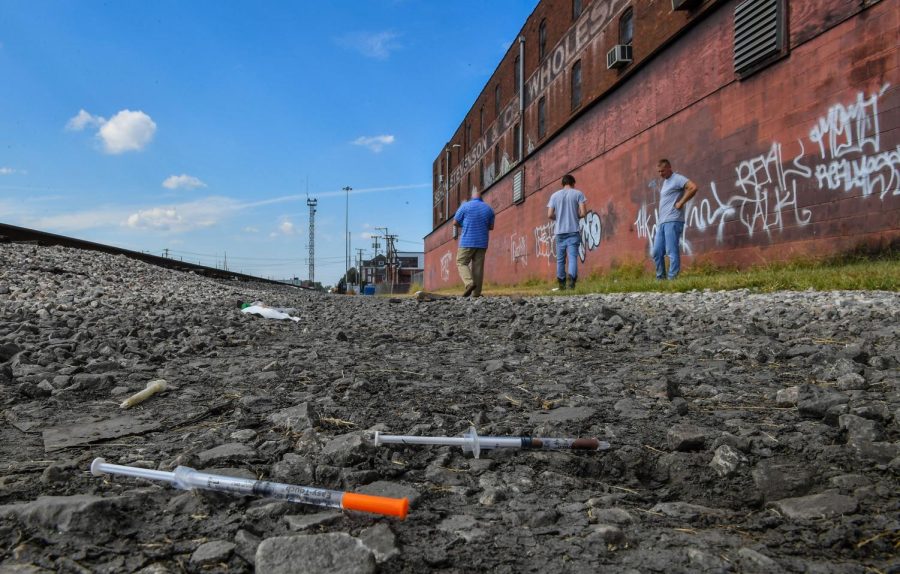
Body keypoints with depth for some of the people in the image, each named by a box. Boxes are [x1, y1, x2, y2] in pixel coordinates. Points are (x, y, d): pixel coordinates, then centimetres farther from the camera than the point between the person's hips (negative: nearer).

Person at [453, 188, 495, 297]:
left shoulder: (465, 206, -3)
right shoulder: (489, 209, 7)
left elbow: (455, 223, 1)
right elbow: (491, 227, 13)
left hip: (467, 242, -4)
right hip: (482, 243, 4)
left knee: (461, 263, 5)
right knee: (478, 267, 6)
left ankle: (469, 283, -17)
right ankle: (476, 292, 4)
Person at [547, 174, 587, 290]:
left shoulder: (554, 195, 8)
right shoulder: (578, 193, 3)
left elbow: (550, 215, 3)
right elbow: (583, 212, -6)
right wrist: (576, 216, 14)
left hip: (559, 231, 2)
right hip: (573, 231, -2)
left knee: (560, 258, 10)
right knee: (573, 256, -7)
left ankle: (561, 283, 13)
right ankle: (571, 278, -28)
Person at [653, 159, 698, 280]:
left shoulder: (677, 179, -4)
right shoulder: (664, 182, 22)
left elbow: (693, 188, -19)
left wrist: (681, 203, -15)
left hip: (673, 221, -9)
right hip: (661, 222, 9)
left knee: (672, 251, -11)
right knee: (657, 252, 6)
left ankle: (672, 278, -10)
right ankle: (660, 278, 11)